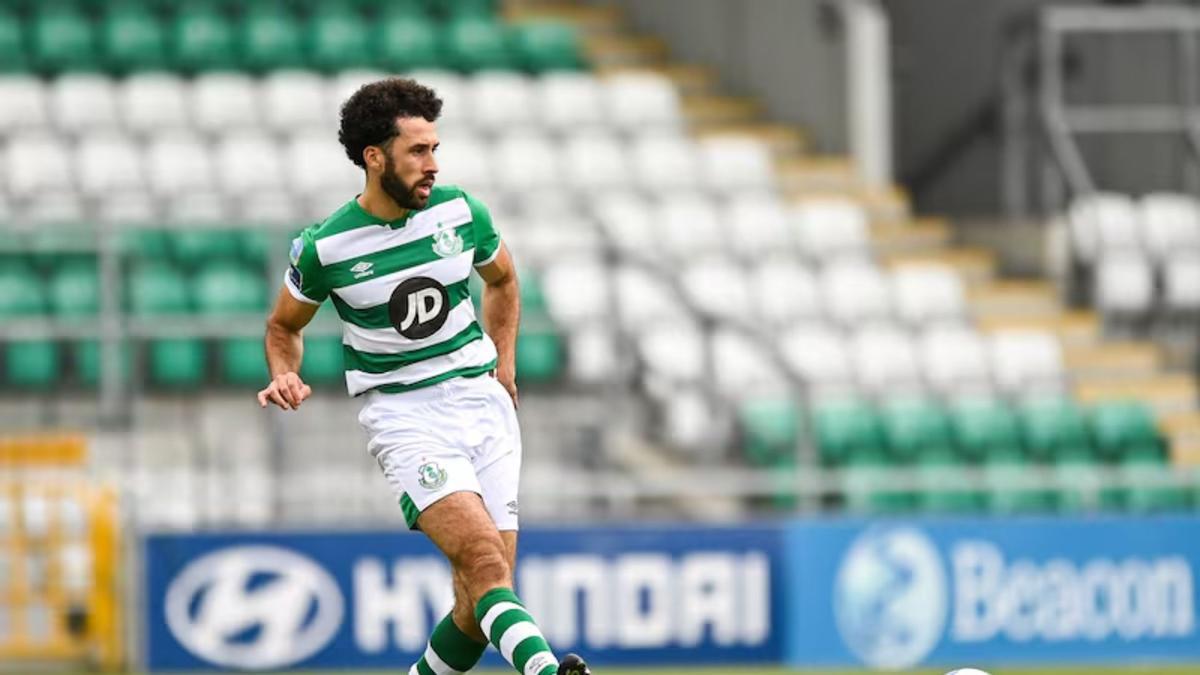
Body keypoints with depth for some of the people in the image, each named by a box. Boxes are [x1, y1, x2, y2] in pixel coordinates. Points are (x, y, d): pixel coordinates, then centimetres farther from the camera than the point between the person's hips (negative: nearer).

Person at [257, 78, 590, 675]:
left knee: (478, 604, -3)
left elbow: (501, 279, 24)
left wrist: (505, 365, 16)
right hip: (404, 417, -4)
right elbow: (284, 325, 13)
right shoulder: (325, 248, -6)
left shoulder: (460, 212, 2)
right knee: (486, 560, -26)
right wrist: (285, 377, -6)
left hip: (482, 402, 4)